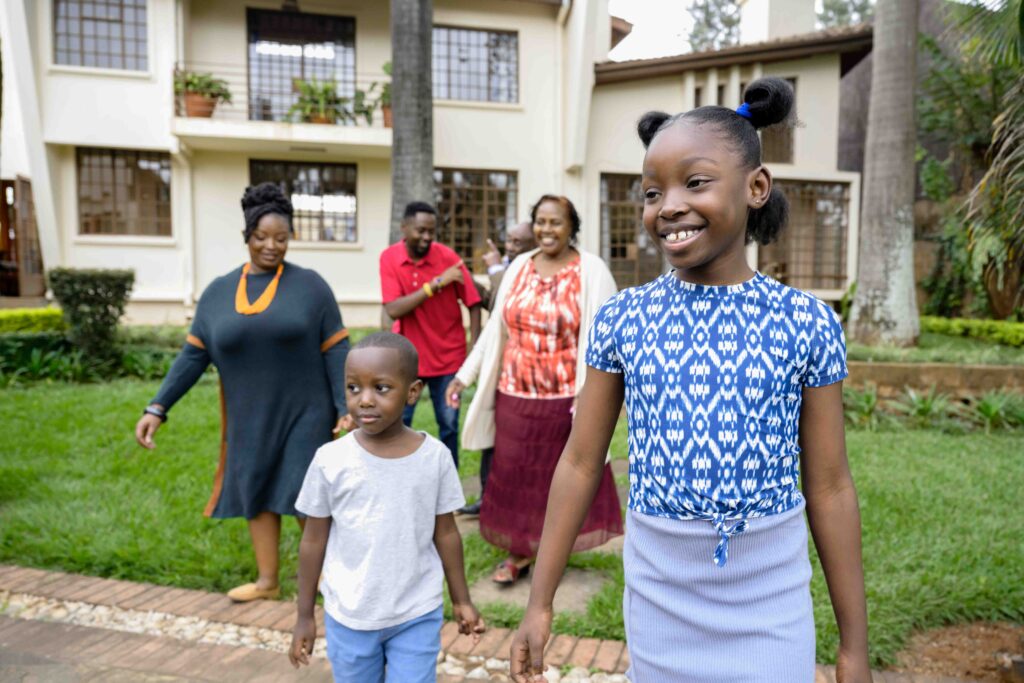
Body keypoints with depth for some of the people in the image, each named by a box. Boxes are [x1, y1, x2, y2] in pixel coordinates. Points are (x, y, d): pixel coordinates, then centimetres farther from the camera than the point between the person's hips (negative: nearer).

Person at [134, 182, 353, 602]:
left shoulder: (309, 286, -6)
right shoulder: (218, 292, 3)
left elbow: (336, 350, -7)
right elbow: (193, 355, 4)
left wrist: (346, 407, -14)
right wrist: (158, 407, -4)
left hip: (304, 412, -4)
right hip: (249, 417, 4)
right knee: (257, 493, 12)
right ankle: (267, 580, 28)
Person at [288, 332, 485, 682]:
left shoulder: (435, 456, -11)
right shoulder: (330, 460, -13)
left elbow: (445, 533, 0)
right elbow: (314, 540, -2)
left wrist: (461, 600, 6)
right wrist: (305, 614, 4)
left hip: (417, 615, 0)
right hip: (348, 617, 1)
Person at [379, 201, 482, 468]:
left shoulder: (447, 257, -9)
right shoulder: (389, 258, -7)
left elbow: (473, 303, -6)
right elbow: (393, 310, -18)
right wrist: (435, 283, -24)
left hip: (448, 357, -1)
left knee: (449, 427, 5)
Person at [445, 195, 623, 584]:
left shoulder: (591, 272, -7)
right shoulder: (519, 268, 6)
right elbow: (495, 330, 9)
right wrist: (465, 375, 7)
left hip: (566, 399, -4)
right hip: (515, 395, 4)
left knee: (562, 475, 10)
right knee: (515, 473, 10)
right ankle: (520, 549, 27)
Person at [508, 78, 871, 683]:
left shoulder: (807, 322, -8)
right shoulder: (622, 318, -7)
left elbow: (830, 488, -3)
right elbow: (580, 464, -2)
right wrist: (540, 603, 1)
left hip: (772, 602, 0)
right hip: (658, 594, 1)